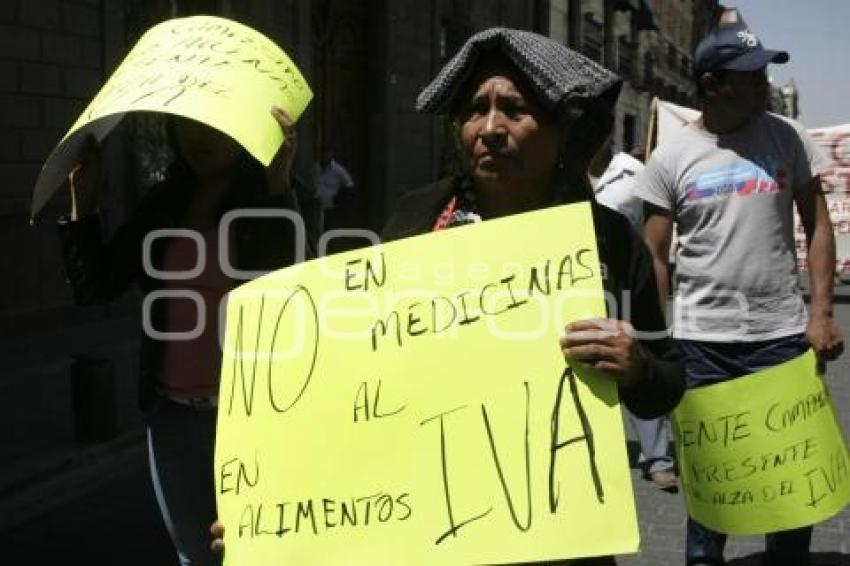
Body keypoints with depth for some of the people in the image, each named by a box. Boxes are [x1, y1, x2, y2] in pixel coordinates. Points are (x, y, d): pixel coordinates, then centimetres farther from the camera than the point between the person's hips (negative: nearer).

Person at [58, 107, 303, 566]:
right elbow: (94, 286, 6)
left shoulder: (273, 200, -7)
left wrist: (279, 184, -34)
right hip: (174, 416, 5)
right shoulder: (162, 205, 8)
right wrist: (82, 200, -2)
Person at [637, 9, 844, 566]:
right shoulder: (671, 157, -2)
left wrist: (821, 313, -5)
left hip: (782, 334, 1)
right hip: (701, 341, -1)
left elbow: (818, 227, 5)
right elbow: (655, 258, 1)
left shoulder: (788, 138, 3)